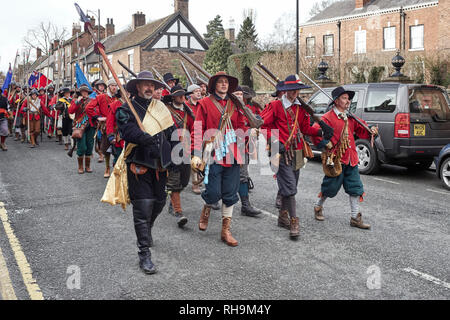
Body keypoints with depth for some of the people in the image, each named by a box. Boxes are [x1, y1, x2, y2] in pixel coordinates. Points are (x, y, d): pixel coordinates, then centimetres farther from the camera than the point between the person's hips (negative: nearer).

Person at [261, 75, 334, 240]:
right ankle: (294, 222, -10)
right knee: (289, 187, -11)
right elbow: (263, 124, -6)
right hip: (282, 152, -6)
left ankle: (283, 216, 28)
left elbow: (305, 128, 16)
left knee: (290, 186, 14)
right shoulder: (276, 106, -7)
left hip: (297, 152, 7)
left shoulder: (301, 108, 12)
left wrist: (321, 131, 0)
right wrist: (274, 141, -15)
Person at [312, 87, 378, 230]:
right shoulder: (328, 117, -9)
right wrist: (327, 145, -18)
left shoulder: (350, 118, 14)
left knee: (355, 188, 4)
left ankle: (355, 217, 11)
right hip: (335, 159, -6)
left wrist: (370, 131, 0)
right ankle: (318, 207, 31)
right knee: (330, 187, 5)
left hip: (351, 159, 7)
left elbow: (360, 130, 20)